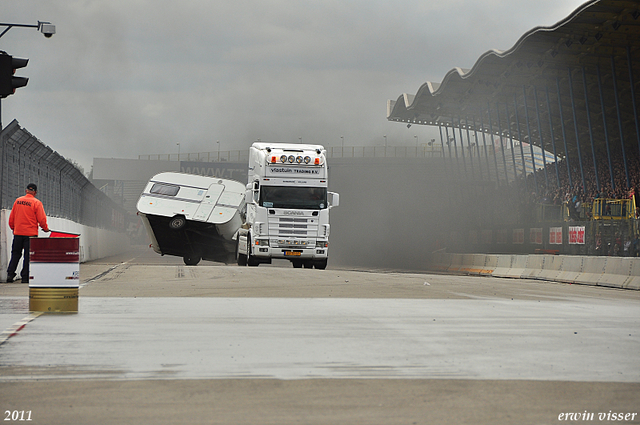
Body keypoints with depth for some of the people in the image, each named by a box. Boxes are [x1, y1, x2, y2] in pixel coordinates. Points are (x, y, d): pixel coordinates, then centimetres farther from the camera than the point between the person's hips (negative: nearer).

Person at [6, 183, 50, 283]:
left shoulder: (18, 201, 5)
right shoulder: (36, 203, -8)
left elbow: (11, 217, 11)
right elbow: (41, 219, -10)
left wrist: (13, 228, 25)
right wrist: (45, 228, 8)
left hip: (17, 233, 4)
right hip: (30, 233, -4)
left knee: (15, 254, 11)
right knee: (28, 255, 2)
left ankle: (10, 274, 1)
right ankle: (25, 277, 0)